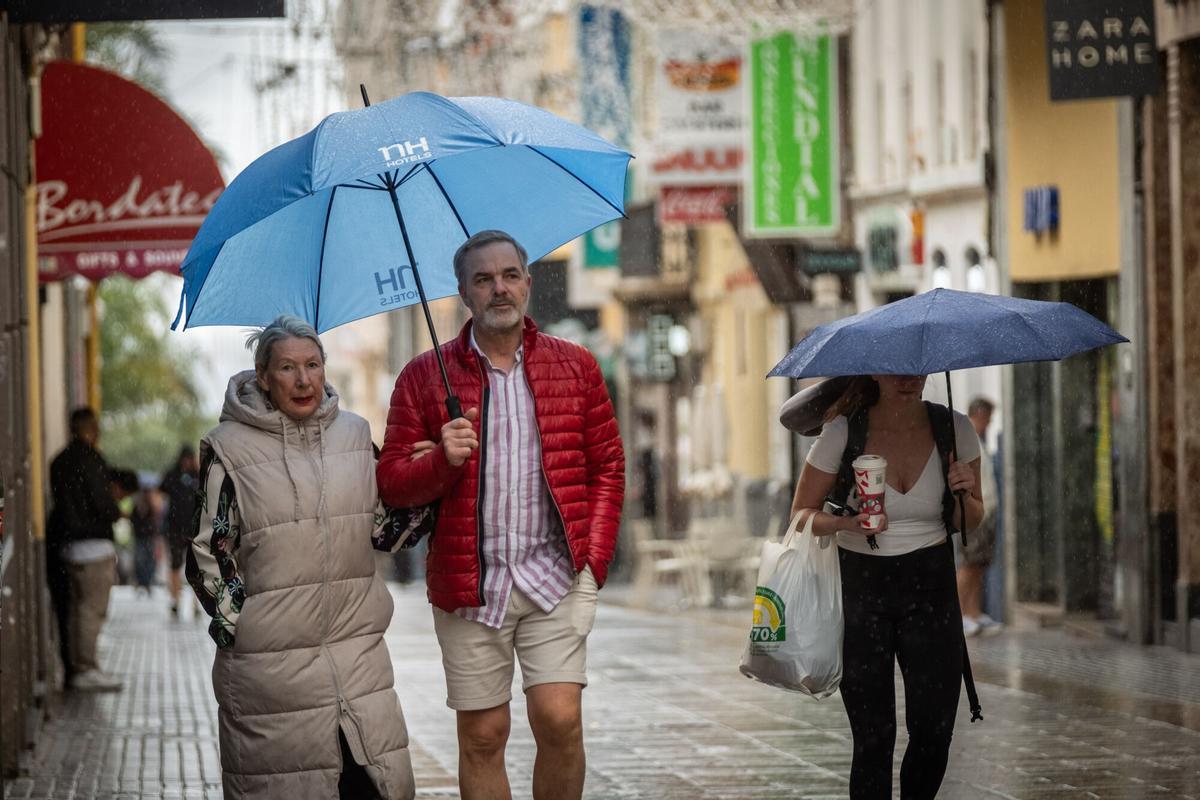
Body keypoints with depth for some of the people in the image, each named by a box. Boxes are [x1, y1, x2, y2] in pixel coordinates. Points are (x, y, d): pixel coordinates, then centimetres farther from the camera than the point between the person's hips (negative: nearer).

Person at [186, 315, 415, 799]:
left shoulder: (355, 434, 11)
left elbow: (382, 528, 17)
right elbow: (207, 551, -1)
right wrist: (233, 626, -6)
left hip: (357, 646, 4)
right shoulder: (231, 449, -3)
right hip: (272, 663, -4)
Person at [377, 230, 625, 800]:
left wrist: (594, 556, 0)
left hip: (556, 579, 0)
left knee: (559, 718, -12)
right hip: (469, 584, 0)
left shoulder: (575, 366, 9)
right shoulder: (424, 377, 5)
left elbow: (607, 467, 11)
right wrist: (443, 460, -16)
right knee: (482, 736, 3)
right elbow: (391, 483, 4)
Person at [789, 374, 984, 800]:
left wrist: (964, 492, -12)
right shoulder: (842, 433, -8)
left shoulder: (955, 429, -1)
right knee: (873, 737, -6)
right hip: (861, 585, -2)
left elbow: (970, 521, 10)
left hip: (930, 588, 2)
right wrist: (845, 522, -22)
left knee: (933, 731, -2)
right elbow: (802, 514, -2)